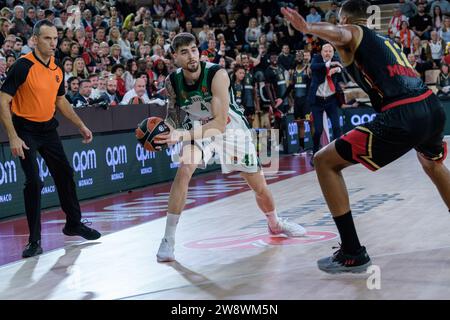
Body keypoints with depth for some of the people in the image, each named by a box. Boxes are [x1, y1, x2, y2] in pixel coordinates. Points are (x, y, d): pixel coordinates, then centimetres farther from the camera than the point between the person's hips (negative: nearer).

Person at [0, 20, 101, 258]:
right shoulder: (23, 66, -17)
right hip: (26, 130, -7)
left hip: (48, 128, 7)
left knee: (65, 174, 12)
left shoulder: (57, 70, 4)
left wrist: (81, 126, 18)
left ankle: (74, 224, 31)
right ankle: (34, 240, -1)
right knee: (33, 182, -12)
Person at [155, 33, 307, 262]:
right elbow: (173, 113, 1)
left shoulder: (217, 75, -32)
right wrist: (166, 130, -21)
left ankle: (275, 224, 39)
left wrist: (181, 135, -44)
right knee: (184, 171, -27)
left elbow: (220, 123, -36)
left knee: (260, 186, 6)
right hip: (198, 128, 2)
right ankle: (168, 239, -20)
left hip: (230, 127, -1)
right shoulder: (172, 81, -19)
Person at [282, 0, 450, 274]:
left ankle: (353, 254, 1)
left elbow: (338, 34, -16)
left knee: (325, 162, 5)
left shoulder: (352, 33, 10)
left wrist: (307, 27, -36)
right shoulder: (386, 40, 30)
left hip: (401, 118, -8)